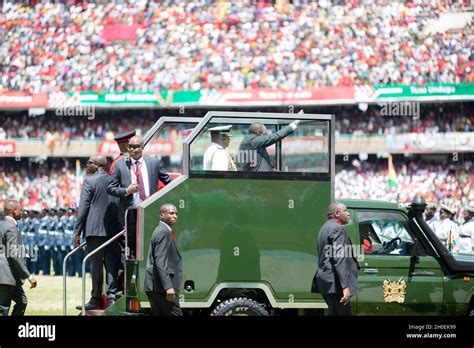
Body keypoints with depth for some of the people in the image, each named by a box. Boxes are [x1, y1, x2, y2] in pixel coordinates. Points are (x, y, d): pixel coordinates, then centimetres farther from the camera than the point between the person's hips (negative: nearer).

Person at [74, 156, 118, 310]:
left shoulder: (89, 181, -7)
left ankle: (96, 299, 2)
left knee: (96, 264, -1)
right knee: (111, 264, 5)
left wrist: (78, 231, -5)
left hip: (95, 229, -5)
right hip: (112, 229, 5)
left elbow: (83, 207, -9)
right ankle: (112, 297, 3)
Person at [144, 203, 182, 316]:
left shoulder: (161, 231, 21)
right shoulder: (163, 232, -11)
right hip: (161, 286, -10)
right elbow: (161, 261, -21)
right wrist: (168, 287, -26)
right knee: (175, 314, -10)